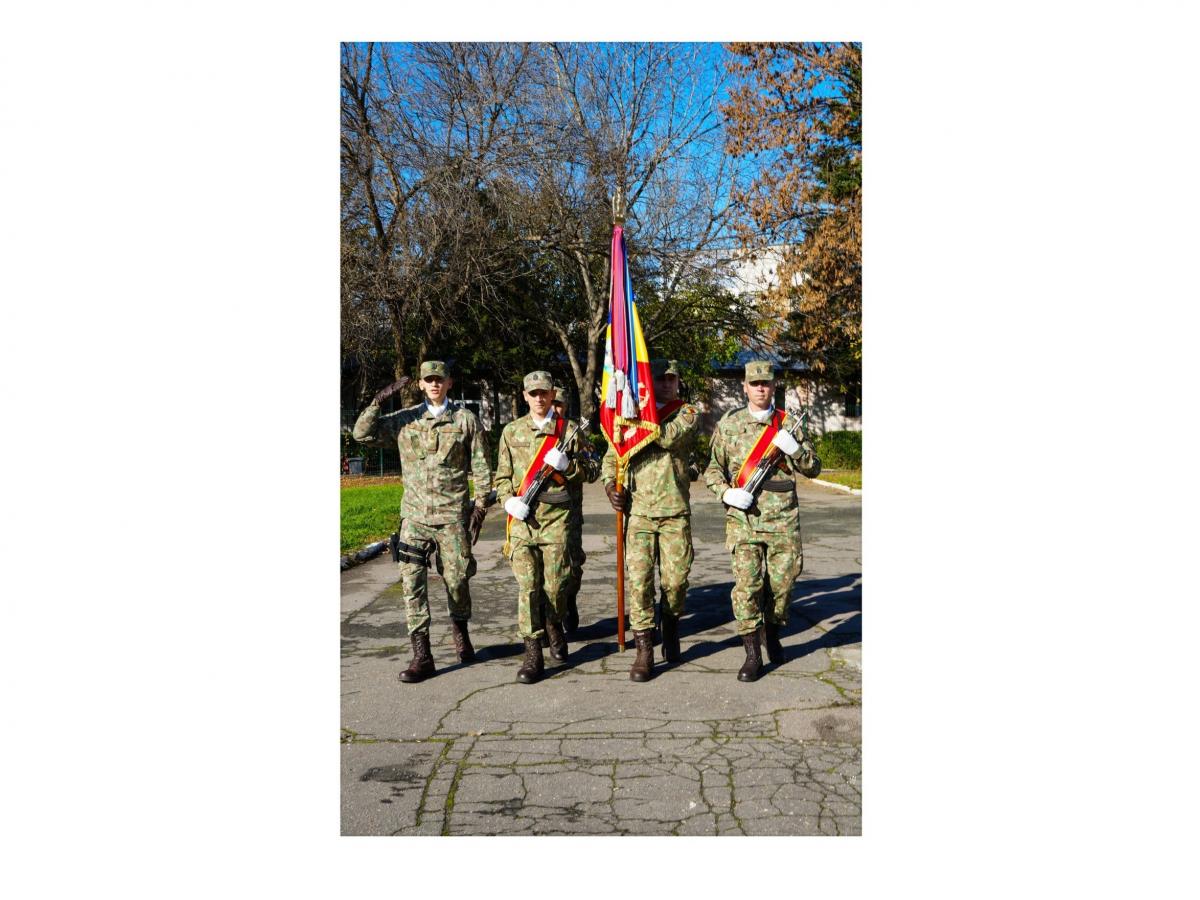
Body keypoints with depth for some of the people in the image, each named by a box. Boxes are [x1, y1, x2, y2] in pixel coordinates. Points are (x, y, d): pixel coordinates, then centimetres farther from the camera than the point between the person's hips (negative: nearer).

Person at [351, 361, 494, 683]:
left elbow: (481, 464, 6)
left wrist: (481, 501, -1)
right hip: (415, 514, 2)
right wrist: (378, 400, -6)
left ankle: (461, 633, 33)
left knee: (456, 580, 4)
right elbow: (362, 433, 4)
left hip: (452, 513, -2)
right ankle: (421, 656, 1)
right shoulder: (405, 420, 10)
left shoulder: (466, 419, 5)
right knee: (412, 581, -4)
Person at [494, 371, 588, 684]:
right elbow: (502, 475, 14)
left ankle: (554, 627, 34)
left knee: (556, 584, 2)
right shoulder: (512, 431, 11)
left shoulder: (568, 430, 8)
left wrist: (566, 465, -10)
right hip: (522, 518, 1)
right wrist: (509, 500, -5)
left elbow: (588, 472, 11)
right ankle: (533, 654, 2)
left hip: (556, 517, -1)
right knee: (527, 586, -4)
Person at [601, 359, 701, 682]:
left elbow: (667, 437, -17)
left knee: (676, 578, 0)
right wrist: (611, 486, -6)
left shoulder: (687, 414, 4)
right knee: (638, 579, -5)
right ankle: (644, 651, 3)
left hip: (675, 512, -1)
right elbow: (611, 456, 12)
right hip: (639, 510, 1)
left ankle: (671, 625, 30)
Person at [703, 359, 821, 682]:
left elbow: (813, 469, 10)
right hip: (743, 518, -1)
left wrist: (794, 449, -9)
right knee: (746, 584, -5)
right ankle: (752, 655, 5)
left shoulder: (788, 424, 8)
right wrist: (725, 493, -9)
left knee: (782, 580, 6)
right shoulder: (729, 424, 6)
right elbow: (713, 469, 10)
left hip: (783, 518, 1)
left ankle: (773, 635, 34)